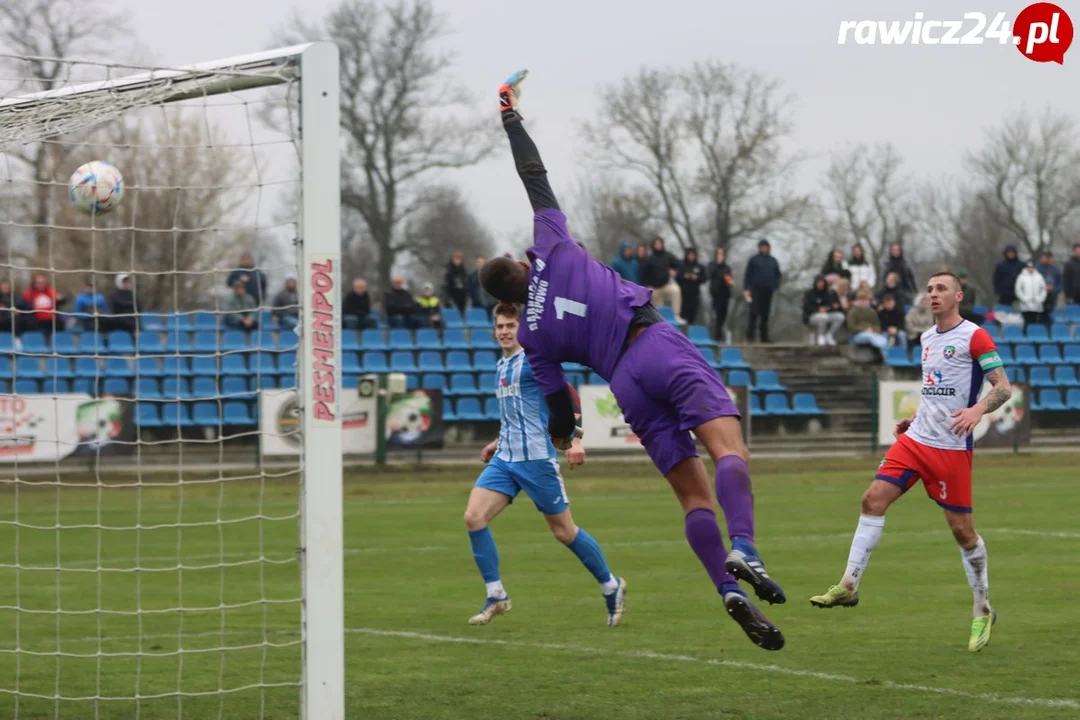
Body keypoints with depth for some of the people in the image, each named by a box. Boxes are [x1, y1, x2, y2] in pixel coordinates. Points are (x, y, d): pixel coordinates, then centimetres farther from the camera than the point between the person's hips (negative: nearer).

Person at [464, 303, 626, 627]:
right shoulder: (501, 366, 16)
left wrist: (575, 440, -27)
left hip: (536, 457, -7)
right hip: (505, 458, 7)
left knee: (564, 531, 0)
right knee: (473, 517, -10)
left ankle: (611, 587, 19)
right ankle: (496, 596, -2)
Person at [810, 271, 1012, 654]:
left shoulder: (974, 337, -8)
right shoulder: (927, 338, 15)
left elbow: (1003, 387, -12)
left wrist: (977, 410, -29)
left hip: (952, 448, -7)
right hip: (916, 438, 7)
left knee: (962, 528, -2)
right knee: (873, 499, -8)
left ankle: (983, 611, 13)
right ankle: (849, 586, -6)